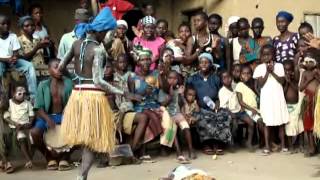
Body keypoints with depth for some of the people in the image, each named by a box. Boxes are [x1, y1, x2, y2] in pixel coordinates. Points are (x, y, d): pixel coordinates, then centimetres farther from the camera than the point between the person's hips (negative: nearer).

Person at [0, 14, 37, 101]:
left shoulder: (13, 36, 4)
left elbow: (16, 53, 1)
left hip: (12, 60, 3)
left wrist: (14, 58, -22)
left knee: (29, 66, -21)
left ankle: (34, 96, -23)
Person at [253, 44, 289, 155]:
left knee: (281, 121, 6)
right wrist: (267, 72, -15)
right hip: (266, 98, -1)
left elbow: (282, 81, -5)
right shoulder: (259, 68, 0)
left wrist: (272, 72, -13)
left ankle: (283, 145, 16)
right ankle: (267, 146, 5)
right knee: (267, 122, 1)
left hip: (278, 97, 1)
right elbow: (260, 84, -7)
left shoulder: (279, 66, 2)